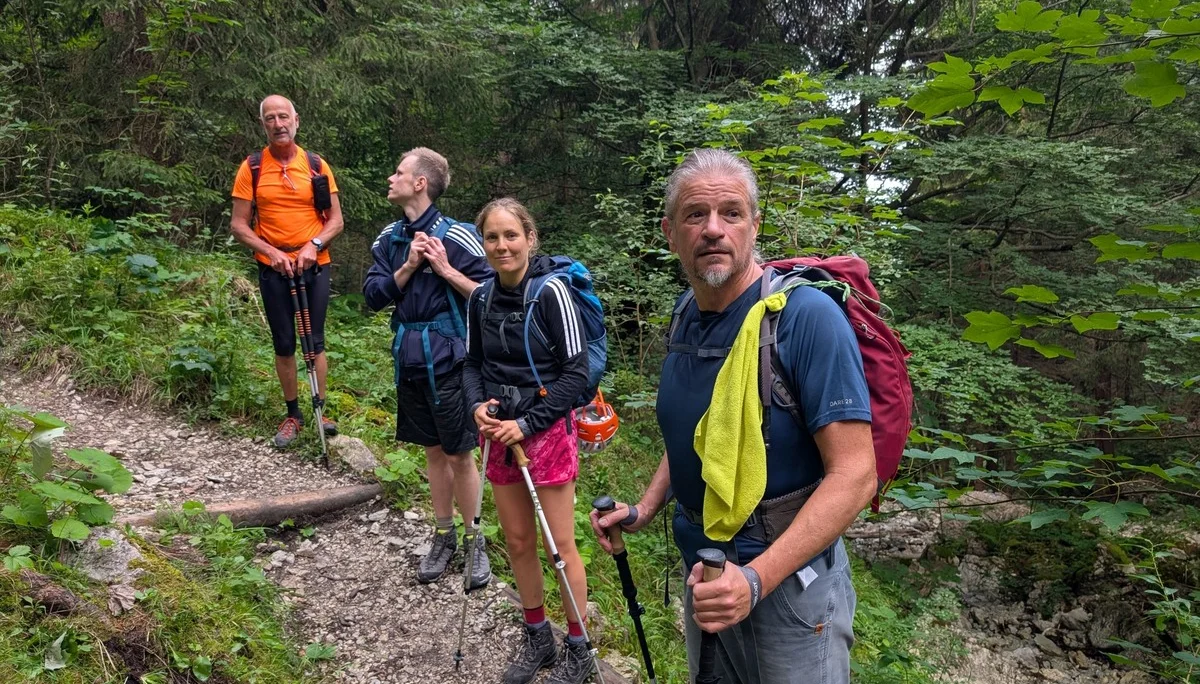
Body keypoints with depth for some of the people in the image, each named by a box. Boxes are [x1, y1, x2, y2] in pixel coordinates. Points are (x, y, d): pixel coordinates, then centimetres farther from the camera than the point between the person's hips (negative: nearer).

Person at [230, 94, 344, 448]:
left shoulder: (317, 165, 0)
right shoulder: (251, 168, -2)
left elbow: (336, 219, 2)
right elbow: (239, 225, -1)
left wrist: (314, 245, -14)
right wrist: (272, 252, -15)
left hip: (315, 266, 0)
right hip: (274, 269, 0)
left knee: (315, 340, 5)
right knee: (284, 343, 7)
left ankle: (321, 410, 15)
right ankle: (293, 413, 18)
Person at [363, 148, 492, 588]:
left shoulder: (456, 237, -12)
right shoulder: (390, 238, 6)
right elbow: (373, 296, 2)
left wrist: (446, 270, -20)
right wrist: (409, 267, -11)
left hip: (447, 361, -5)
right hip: (408, 360, 5)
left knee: (459, 454, 5)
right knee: (434, 451, 16)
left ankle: (476, 542, 21)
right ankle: (443, 536, 30)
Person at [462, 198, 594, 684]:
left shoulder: (550, 291, -14)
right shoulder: (481, 298, 3)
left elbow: (576, 371, -14)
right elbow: (473, 363, 11)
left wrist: (527, 423, -17)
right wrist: (478, 406, -9)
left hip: (546, 430, -5)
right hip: (500, 433, 5)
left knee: (561, 546, 4)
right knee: (518, 543, 14)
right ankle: (537, 639, 32)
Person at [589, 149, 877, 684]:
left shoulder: (807, 316, -20)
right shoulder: (685, 319, 2)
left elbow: (854, 474, -23)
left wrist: (756, 578, -29)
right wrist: (644, 509, 4)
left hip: (788, 574, -6)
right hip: (703, 569, 7)